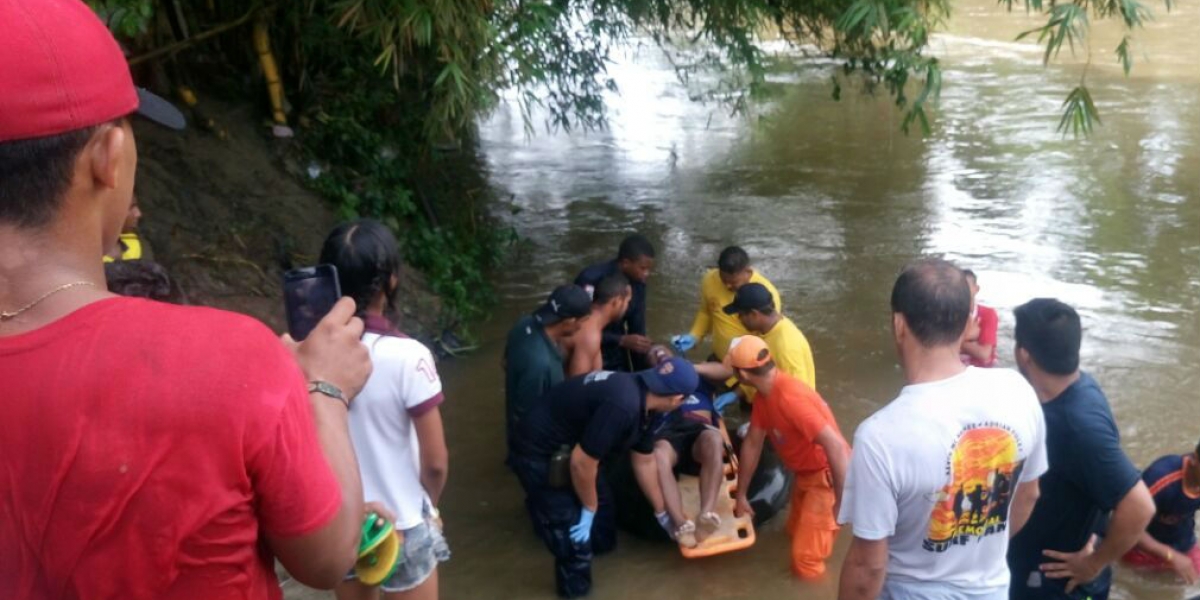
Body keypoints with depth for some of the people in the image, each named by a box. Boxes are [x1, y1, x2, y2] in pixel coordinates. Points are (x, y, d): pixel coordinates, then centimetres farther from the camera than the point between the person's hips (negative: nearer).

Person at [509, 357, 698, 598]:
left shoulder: (636, 388, -2)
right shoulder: (623, 405, -32)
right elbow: (581, 461, -28)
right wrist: (589, 509, -12)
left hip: (567, 447, 9)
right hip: (540, 457, -9)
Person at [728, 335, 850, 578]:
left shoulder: (790, 397, -33)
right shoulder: (763, 394, -2)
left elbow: (836, 446, -36)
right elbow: (752, 442, 8)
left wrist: (843, 503, -32)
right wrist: (741, 494, 13)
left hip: (827, 475, -9)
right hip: (806, 473, 9)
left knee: (804, 562, -6)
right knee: (795, 532, 26)